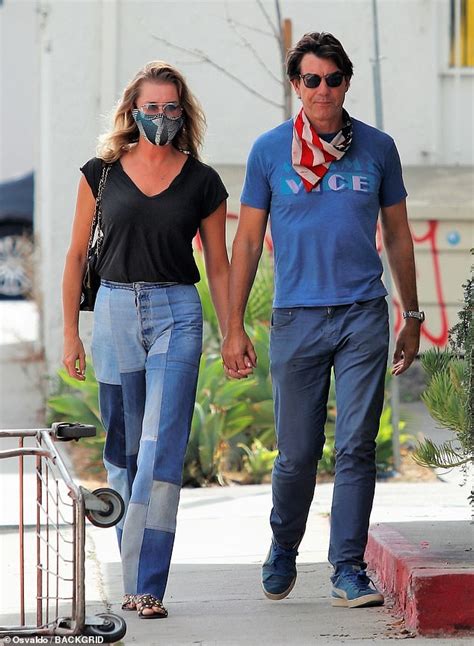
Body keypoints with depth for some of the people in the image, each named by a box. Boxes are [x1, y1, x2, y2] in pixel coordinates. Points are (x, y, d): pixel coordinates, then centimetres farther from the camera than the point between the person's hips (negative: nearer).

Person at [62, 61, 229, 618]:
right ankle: (133, 580, 18)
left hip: (176, 314, -2)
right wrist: (70, 332, 6)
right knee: (122, 453, 7)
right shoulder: (101, 173, 5)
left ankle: (147, 587, -12)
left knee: (161, 452, -12)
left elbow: (218, 265, 10)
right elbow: (78, 255, 10)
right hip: (114, 311, 2)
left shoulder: (202, 181, 4)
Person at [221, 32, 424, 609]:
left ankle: (348, 570, 2)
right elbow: (247, 242, 6)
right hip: (297, 317, 0)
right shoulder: (269, 150, 3)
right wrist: (234, 328, 2)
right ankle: (283, 551, 29)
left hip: (364, 317, 1)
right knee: (297, 454, 5)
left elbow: (397, 235, 15)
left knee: (356, 446, -4)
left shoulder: (377, 148, 6)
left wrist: (411, 317, 14)